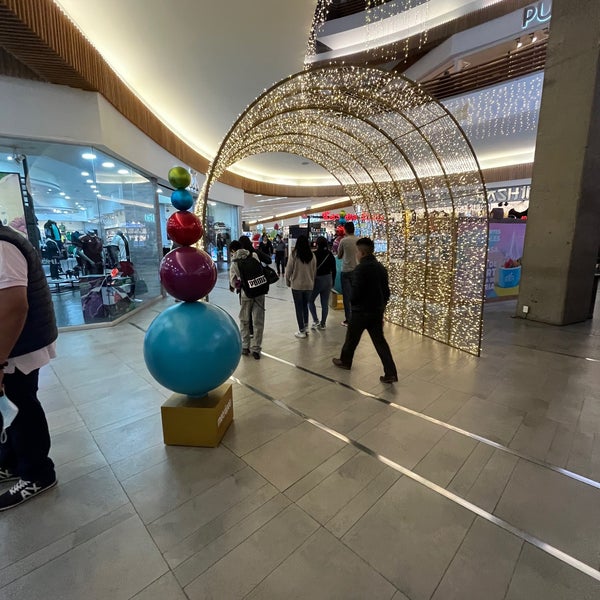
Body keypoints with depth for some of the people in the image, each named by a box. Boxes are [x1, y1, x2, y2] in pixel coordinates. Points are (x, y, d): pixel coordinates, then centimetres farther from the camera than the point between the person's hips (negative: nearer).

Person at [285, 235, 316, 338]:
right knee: (305, 305, 21)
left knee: (299, 307, 8)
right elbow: (314, 271, 3)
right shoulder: (312, 255, -4)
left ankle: (302, 331, 12)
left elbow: (288, 270, -7)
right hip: (309, 285, 3)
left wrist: (288, 281, 9)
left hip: (297, 285, -3)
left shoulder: (294, 254, -12)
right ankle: (306, 326, 23)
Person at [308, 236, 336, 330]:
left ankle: (315, 320, 2)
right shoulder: (330, 255, 0)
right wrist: (332, 281, 16)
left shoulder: (314, 254, -14)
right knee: (325, 303, 9)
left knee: (310, 300, 13)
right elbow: (333, 270, 5)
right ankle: (323, 323, 15)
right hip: (328, 280, 5)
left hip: (317, 280, -4)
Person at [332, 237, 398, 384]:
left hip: (361, 311, -6)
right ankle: (391, 373, 6)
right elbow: (386, 292, 9)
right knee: (380, 341, 9)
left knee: (351, 338, 15)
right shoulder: (381, 267, 5)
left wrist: (351, 300, 2)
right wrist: (380, 306, 19)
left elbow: (354, 293, -20)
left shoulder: (360, 269, -18)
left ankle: (345, 361, 35)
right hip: (377, 311, 6)